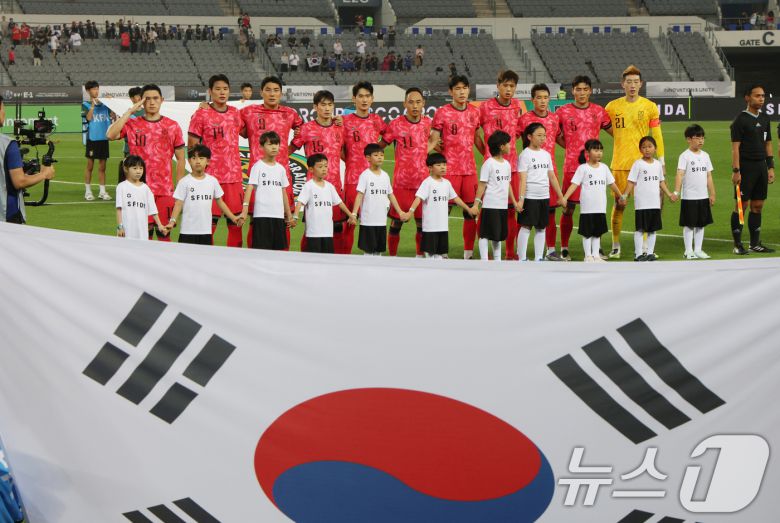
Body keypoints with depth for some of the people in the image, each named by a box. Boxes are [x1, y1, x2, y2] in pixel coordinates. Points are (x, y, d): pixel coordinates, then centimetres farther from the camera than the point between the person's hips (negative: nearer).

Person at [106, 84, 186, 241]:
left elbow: (180, 159, 10)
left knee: (164, 232, 2)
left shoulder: (172, 126, 6)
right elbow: (110, 135, -14)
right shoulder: (132, 125, 4)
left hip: (165, 190, 1)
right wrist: (129, 112, -9)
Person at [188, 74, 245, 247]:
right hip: (211, 176, -5)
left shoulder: (235, 113, 11)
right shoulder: (201, 115, -3)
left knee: (236, 222, 4)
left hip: (234, 176, 5)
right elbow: (192, 147, -3)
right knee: (209, 221, -5)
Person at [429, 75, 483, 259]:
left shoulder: (474, 112, 9)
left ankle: (468, 253, 14)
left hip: (470, 169, 5)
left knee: (471, 211, 6)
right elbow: (433, 141, -6)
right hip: (449, 169, -5)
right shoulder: (442, 113, -5)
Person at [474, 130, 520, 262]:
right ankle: (484, 261, -4)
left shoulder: (507, 164, 13)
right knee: (485, 234, -5)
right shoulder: (489, 164, -10)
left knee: (499, 235, 14)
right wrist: (477, 203, -16)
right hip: (490, 205, -8)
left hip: (503, 206, 8)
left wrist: (514, 202, 22)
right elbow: (482, 184, -11)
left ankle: (497, 260, 21)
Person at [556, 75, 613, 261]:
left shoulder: (599, 111, 7)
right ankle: (564, 248, 7)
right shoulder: (563, 112, 1)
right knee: (568, 208, -2)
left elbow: (612, 131, 18)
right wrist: (571, 147, 6)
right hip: (572, 166, -2)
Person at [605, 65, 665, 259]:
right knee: (619, 204, 1)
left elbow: (657, 136, 4)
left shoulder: (650, 107, 2)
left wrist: (661, 162, 1)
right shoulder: (612, 107, 4)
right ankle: (616, 246, 8)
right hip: (620, 163, 0)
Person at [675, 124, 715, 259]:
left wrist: (712, 194, 11)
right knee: (689, 224, 0)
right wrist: (676, 191, -27)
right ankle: (688, 251, 6)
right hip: (689, 197, -6)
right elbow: (680, 174, -16)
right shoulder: (685, 156, -8)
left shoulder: (705, 156, 10)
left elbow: (709, 176, 13)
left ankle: (698, 250, 17)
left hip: (703, 197, 6)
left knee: (701, 224, 9)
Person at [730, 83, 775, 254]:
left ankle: (755, 243, 15)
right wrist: (735, 171, -17)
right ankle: (738, 245, 1)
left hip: (761, 166, 7)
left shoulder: (765, 118, 12)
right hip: (746, 167, -7)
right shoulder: (741, 120, -8)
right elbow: (735, 147, -11)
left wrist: (771, 167, 12)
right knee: (742, 205, -4)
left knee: (757, 206, 9)